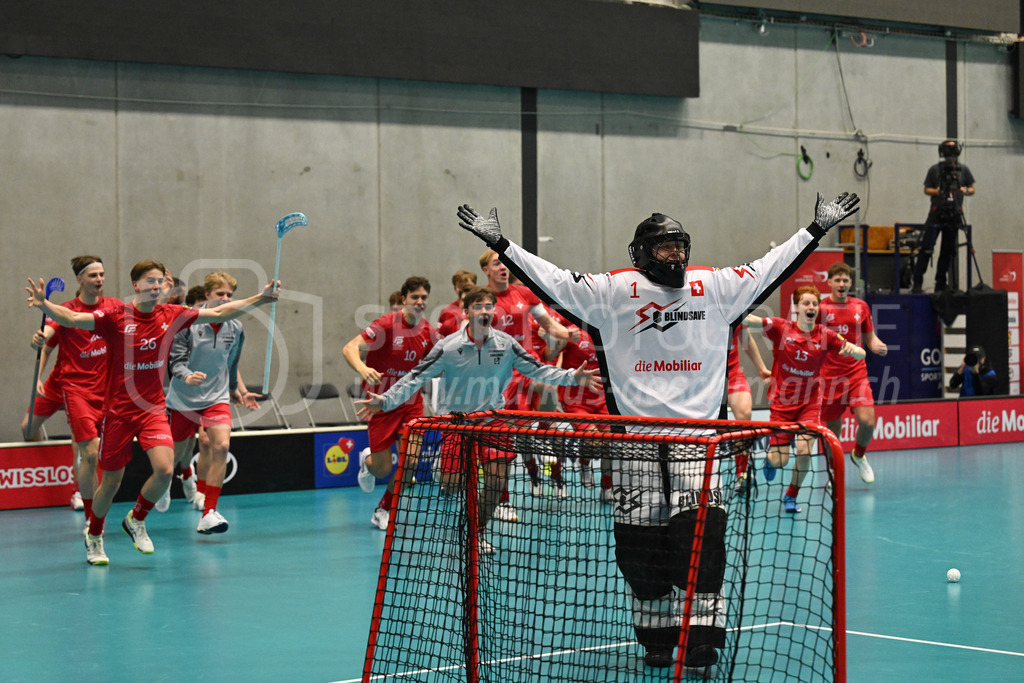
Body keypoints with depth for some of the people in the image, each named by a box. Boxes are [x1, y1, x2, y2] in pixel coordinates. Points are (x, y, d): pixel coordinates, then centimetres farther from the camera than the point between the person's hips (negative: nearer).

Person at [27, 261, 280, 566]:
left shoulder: (171, 315, -1)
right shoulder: (116, 317, -12)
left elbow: (218, 313, 7)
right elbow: (71, 318, -21)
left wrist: (260, 299, 4)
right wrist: (44, 304, -40)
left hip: (153, 409, 2)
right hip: (118, 411, -2)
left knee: (164, 469, -19)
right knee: (111, 481, 6)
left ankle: (136, 520, 11)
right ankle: (94, 536, 35)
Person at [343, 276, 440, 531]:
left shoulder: (428, 332, -1)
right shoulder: (387, 324, -17)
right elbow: (349, 349, -25)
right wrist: (362, 368, -45)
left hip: (410, 402, 4)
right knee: (383, 470, 1)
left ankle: (383, 511, 11)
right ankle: (367, 461, 41)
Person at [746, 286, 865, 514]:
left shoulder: (825, 336, -5)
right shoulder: (781, 328, -9)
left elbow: (860, 354, -4)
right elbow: (751, 321, -22)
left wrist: (854, 350, -28)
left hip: (809, 403, 1)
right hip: (781, 402, -1)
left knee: (804, 450, -18)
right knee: (779, 461, -4)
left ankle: (791, 496, 8)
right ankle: (770, 455, 37)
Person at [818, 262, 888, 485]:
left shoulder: (861, 307, 7)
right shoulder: (820, 308, -2)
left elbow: (869, 336, 18)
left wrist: (878, 346, -4)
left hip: (856, 373, 2)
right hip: (829, 376, -2)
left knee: (867, 421, -14)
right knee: (832, 429, 4)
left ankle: (859, 455, 18)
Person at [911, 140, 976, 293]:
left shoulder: (963, 169, 9)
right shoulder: (935, 170, 3)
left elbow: (972, 189, 15)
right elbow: (926, 190, 7)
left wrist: (965, 191, -7)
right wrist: (938, 191, -12)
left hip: (954, 216, 3)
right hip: (937, 214, -3)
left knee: (947, 251, 8)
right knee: (926, 248, -10)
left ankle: (940, 285, 15)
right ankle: (917, 283, -8)